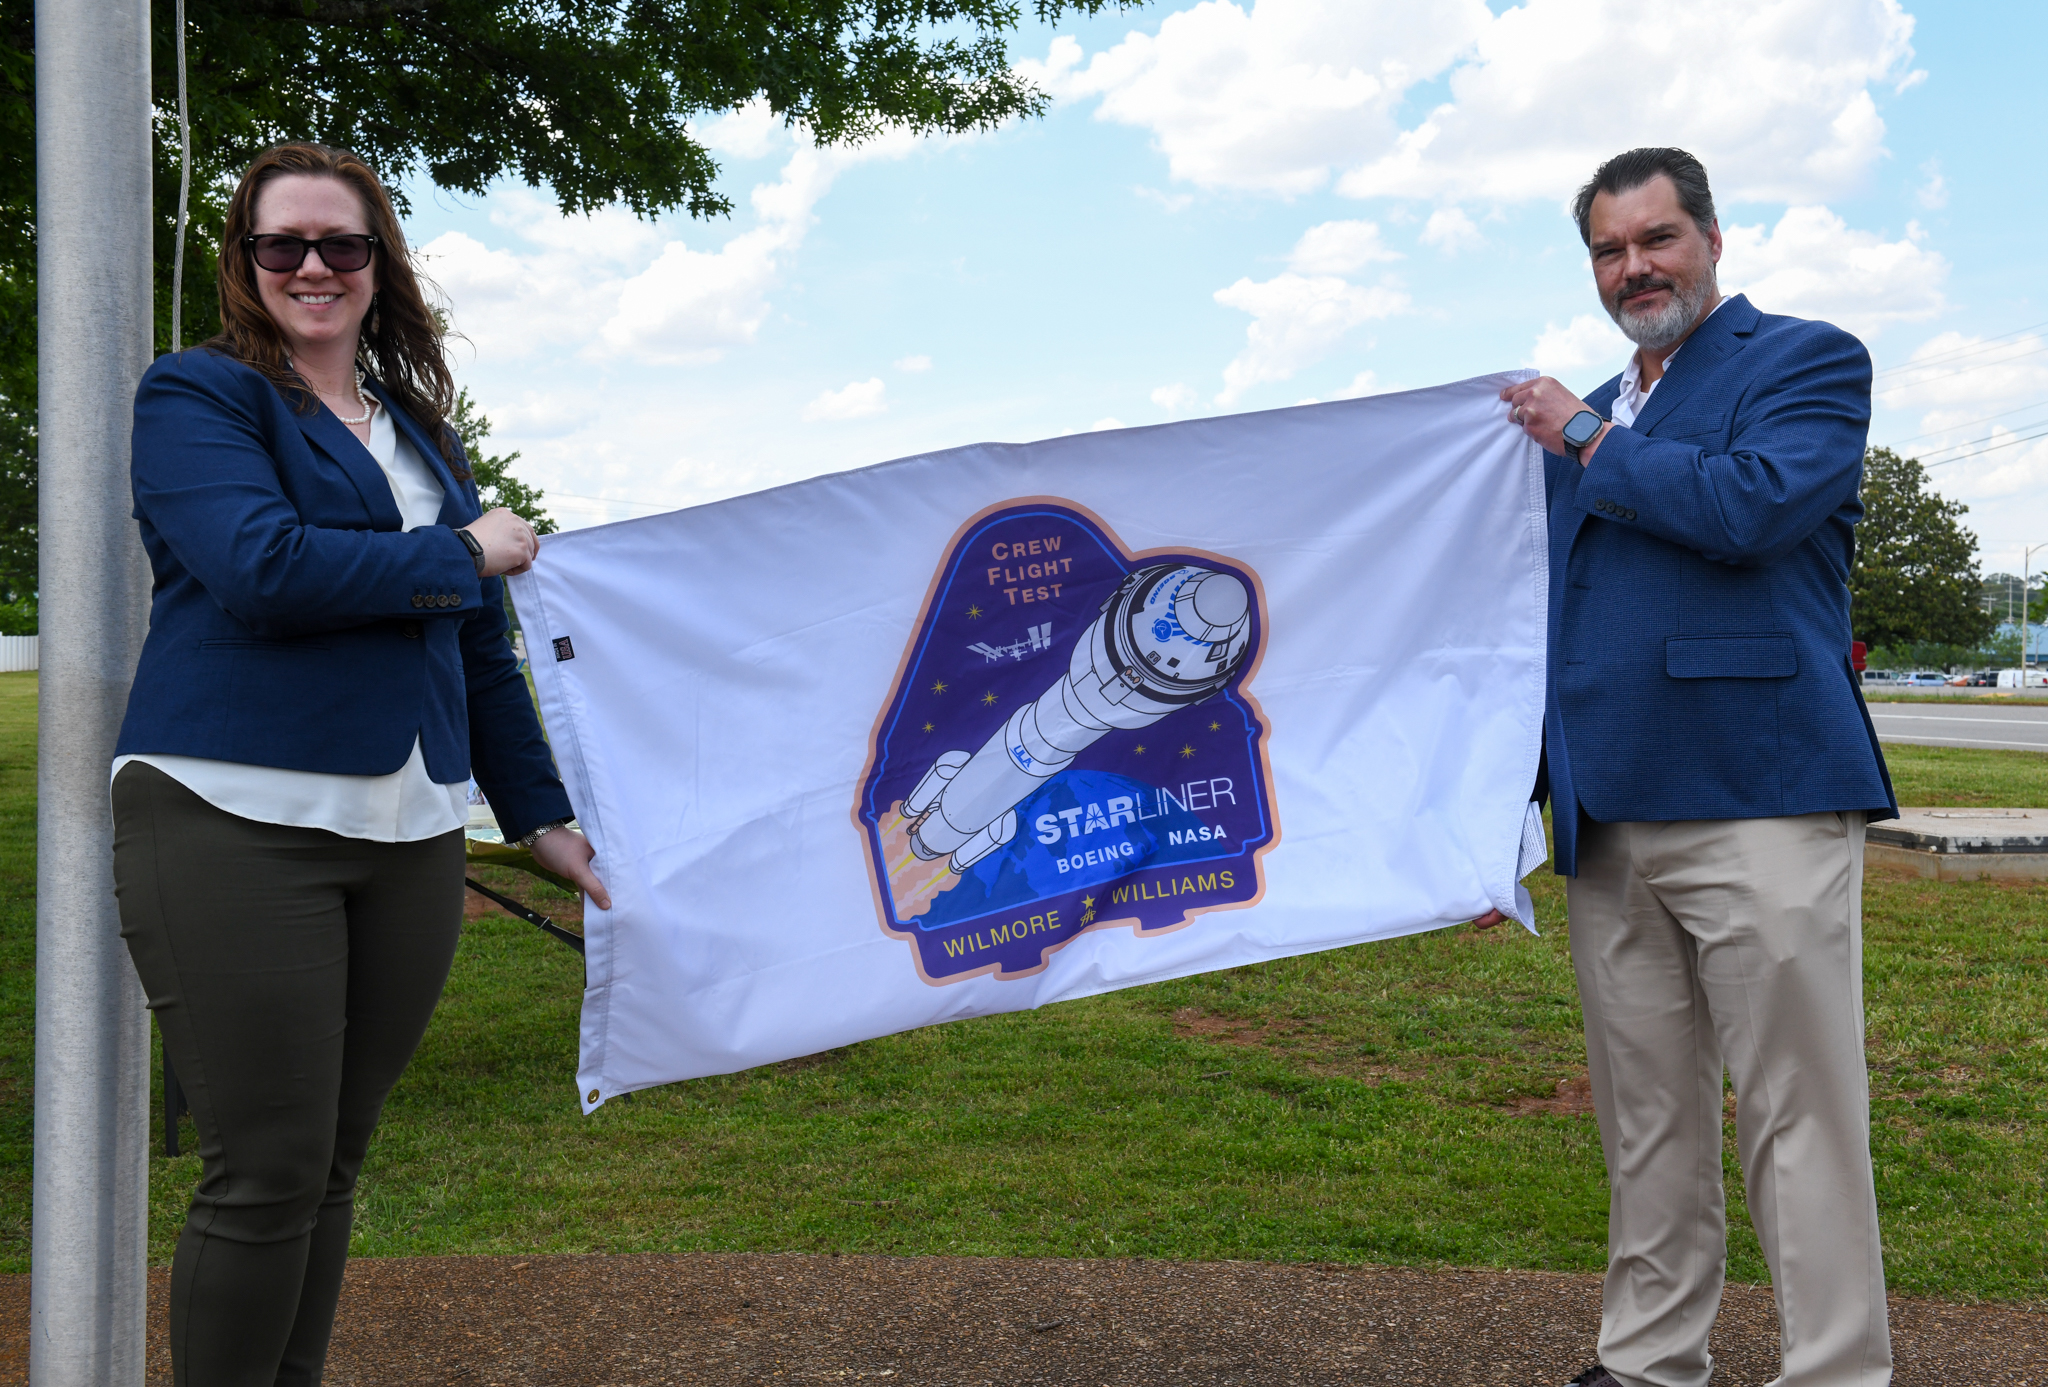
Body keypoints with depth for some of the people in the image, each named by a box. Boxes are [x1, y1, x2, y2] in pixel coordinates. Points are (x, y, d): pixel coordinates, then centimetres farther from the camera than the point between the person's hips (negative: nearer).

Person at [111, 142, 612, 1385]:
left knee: (336, 1166, 12)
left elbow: (481, 647, 20)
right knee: (266, 1175, -3)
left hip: (409, 834, 6)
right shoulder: (197, 396, 2)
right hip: (238, 822, -5)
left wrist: (542, 813, 16)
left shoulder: (420, 430, 20)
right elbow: (263, 570, -17)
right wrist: (460, 556, -6)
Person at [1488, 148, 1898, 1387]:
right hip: (1610, 826, 6)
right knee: (1648, 1121, 11)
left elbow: (1755, 506, -17)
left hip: (1758, 807, -6)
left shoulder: (1810, 361, 4)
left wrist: (1589, 441, -3)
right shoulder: (1583, 422, 22)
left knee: (1799, 1115, -2)